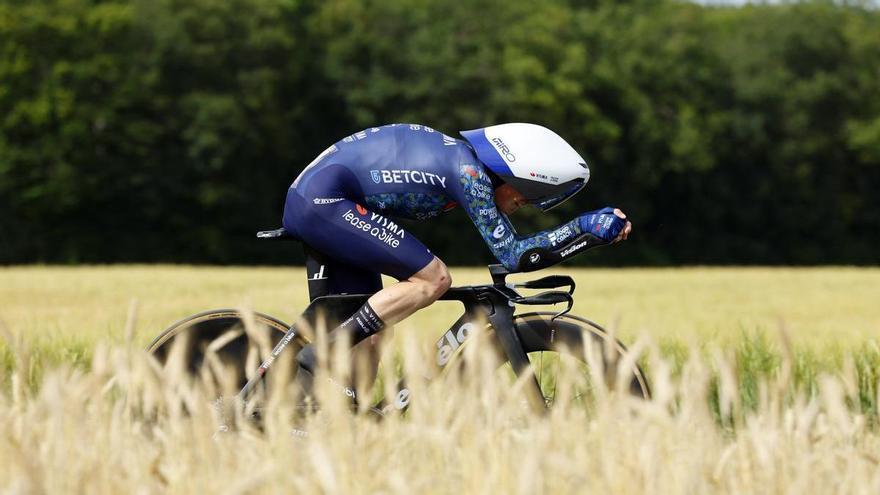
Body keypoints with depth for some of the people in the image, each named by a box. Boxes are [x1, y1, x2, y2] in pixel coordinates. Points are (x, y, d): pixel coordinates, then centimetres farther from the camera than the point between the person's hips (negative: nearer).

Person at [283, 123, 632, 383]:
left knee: (371, 329, 12)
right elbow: (512, 254, -13)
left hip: (305, 202, 10)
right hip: (324, 201, -10)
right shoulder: (468, 171, -13)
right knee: (433, 278, -15)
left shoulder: (457, 154, 14)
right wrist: (587, 227, -10)